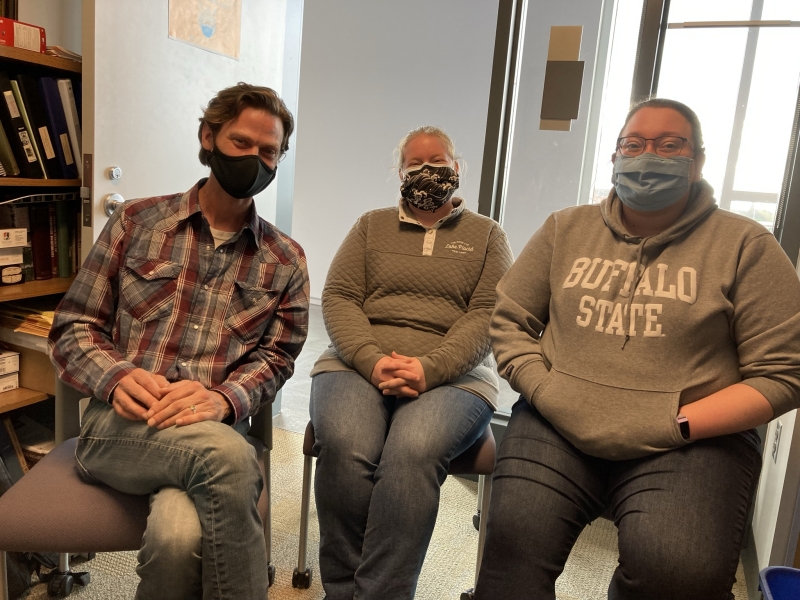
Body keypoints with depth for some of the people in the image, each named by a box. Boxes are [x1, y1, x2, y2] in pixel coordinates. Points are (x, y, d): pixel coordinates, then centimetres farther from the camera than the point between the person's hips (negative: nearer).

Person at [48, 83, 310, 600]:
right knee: (227, 454, -34)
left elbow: (276, 357, 7)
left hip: (214, 432, 1)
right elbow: (73, 326, 10)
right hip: (118, 424, 0)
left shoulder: (285, 260, 11)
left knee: (179, 535, -34)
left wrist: (223, 398, -15)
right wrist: (117, 377, -12)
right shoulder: (136, 223, 10)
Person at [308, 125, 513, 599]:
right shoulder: (371, 226, 19)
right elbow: (338, 298, 8)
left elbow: (487, 315, 1)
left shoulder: (487, 235, 15)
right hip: (359, 363, 2)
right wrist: (373, 361, -12)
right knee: (345, 448, -30)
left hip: (453, 375, -1)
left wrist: (429, 369, -16)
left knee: (412, 453, -33)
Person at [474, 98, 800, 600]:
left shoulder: (746, 245, 5)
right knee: (515, 536, -26)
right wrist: (545, 393, -5)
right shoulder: (566, 229, 13)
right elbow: (509, 320, 12)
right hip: (557, 430, 1)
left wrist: (677, 424, -11)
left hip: (691, 442, 0)